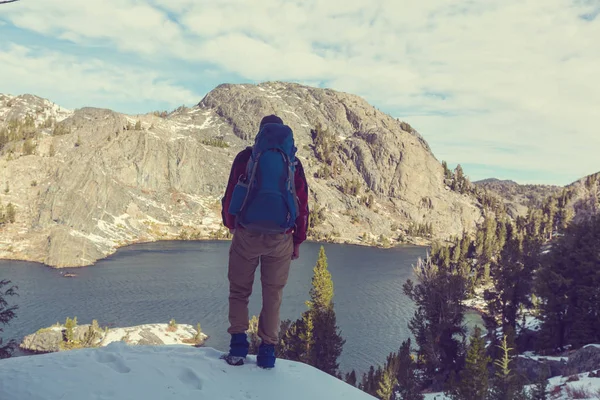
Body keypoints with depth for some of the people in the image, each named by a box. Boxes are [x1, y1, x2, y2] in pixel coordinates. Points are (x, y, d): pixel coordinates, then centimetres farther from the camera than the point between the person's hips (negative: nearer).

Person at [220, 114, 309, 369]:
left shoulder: (246, 157, 3)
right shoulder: (293, 161, 8)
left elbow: (230, 195, 3)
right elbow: (302, 203, 8)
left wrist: (231, 224, 19)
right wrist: (299, 240, 15)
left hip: (247, 234, -1)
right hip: (281, 237, 1)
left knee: (239, 290, 14)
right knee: (273, 294, 11)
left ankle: (238, 343, 5)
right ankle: (267, 350, 12)